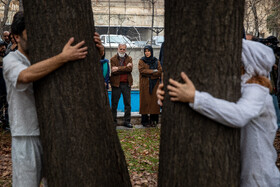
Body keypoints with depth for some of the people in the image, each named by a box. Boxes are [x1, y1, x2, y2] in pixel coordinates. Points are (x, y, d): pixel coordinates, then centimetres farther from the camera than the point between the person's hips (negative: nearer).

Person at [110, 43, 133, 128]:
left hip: (126, 83, 2)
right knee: (114, 103, 2)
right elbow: (113, 71, -12)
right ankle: (114, 121, 10)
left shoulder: (129, 58, 10)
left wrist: (118, 68, -15)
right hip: (116, 83, -2)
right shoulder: (113, 59, 3)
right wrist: (125, 67, -12)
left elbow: (130, 69, -9)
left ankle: (127, 121, 13)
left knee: (127, 103, 5)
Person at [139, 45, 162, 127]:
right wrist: (153, 71, -11)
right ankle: (145, 120, 1)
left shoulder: (156, 61, 10)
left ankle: (153, 120, 5)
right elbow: (142, 70, -10)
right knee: (145, 102, -4)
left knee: (154, 101, -1)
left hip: (154, 84, 2)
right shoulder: (141, 61, 6)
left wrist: (148, 73, -11)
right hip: (145, 85, -2)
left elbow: (160, 72, -1)